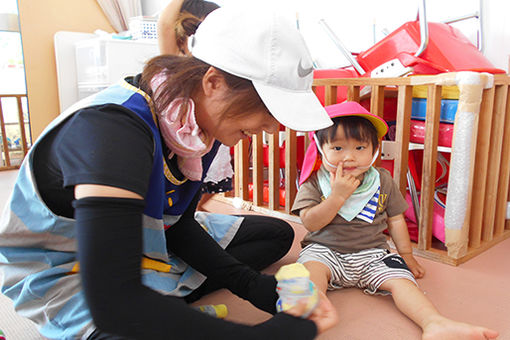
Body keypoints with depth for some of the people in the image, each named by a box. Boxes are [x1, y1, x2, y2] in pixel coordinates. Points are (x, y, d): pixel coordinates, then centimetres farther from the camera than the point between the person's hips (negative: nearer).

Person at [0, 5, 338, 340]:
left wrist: (253, 285, -14)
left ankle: (167, 303, -2)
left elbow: (178, 225, -2)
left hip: (143, 238, 8)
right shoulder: (112, 128, -35)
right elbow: (114, 306, -40)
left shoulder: (203, 123, -10)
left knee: (277, 234, 9)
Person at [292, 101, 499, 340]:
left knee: (400, 279, -20)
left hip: (372, 254, 3)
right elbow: (310, 222, -14)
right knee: (313, 268, -31)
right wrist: (338, 195, -22)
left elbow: (395, 219, 14)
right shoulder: (315, 181, -5)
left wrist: (406, 254, 14)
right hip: (325, 249, -2)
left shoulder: (382, 181, 4)